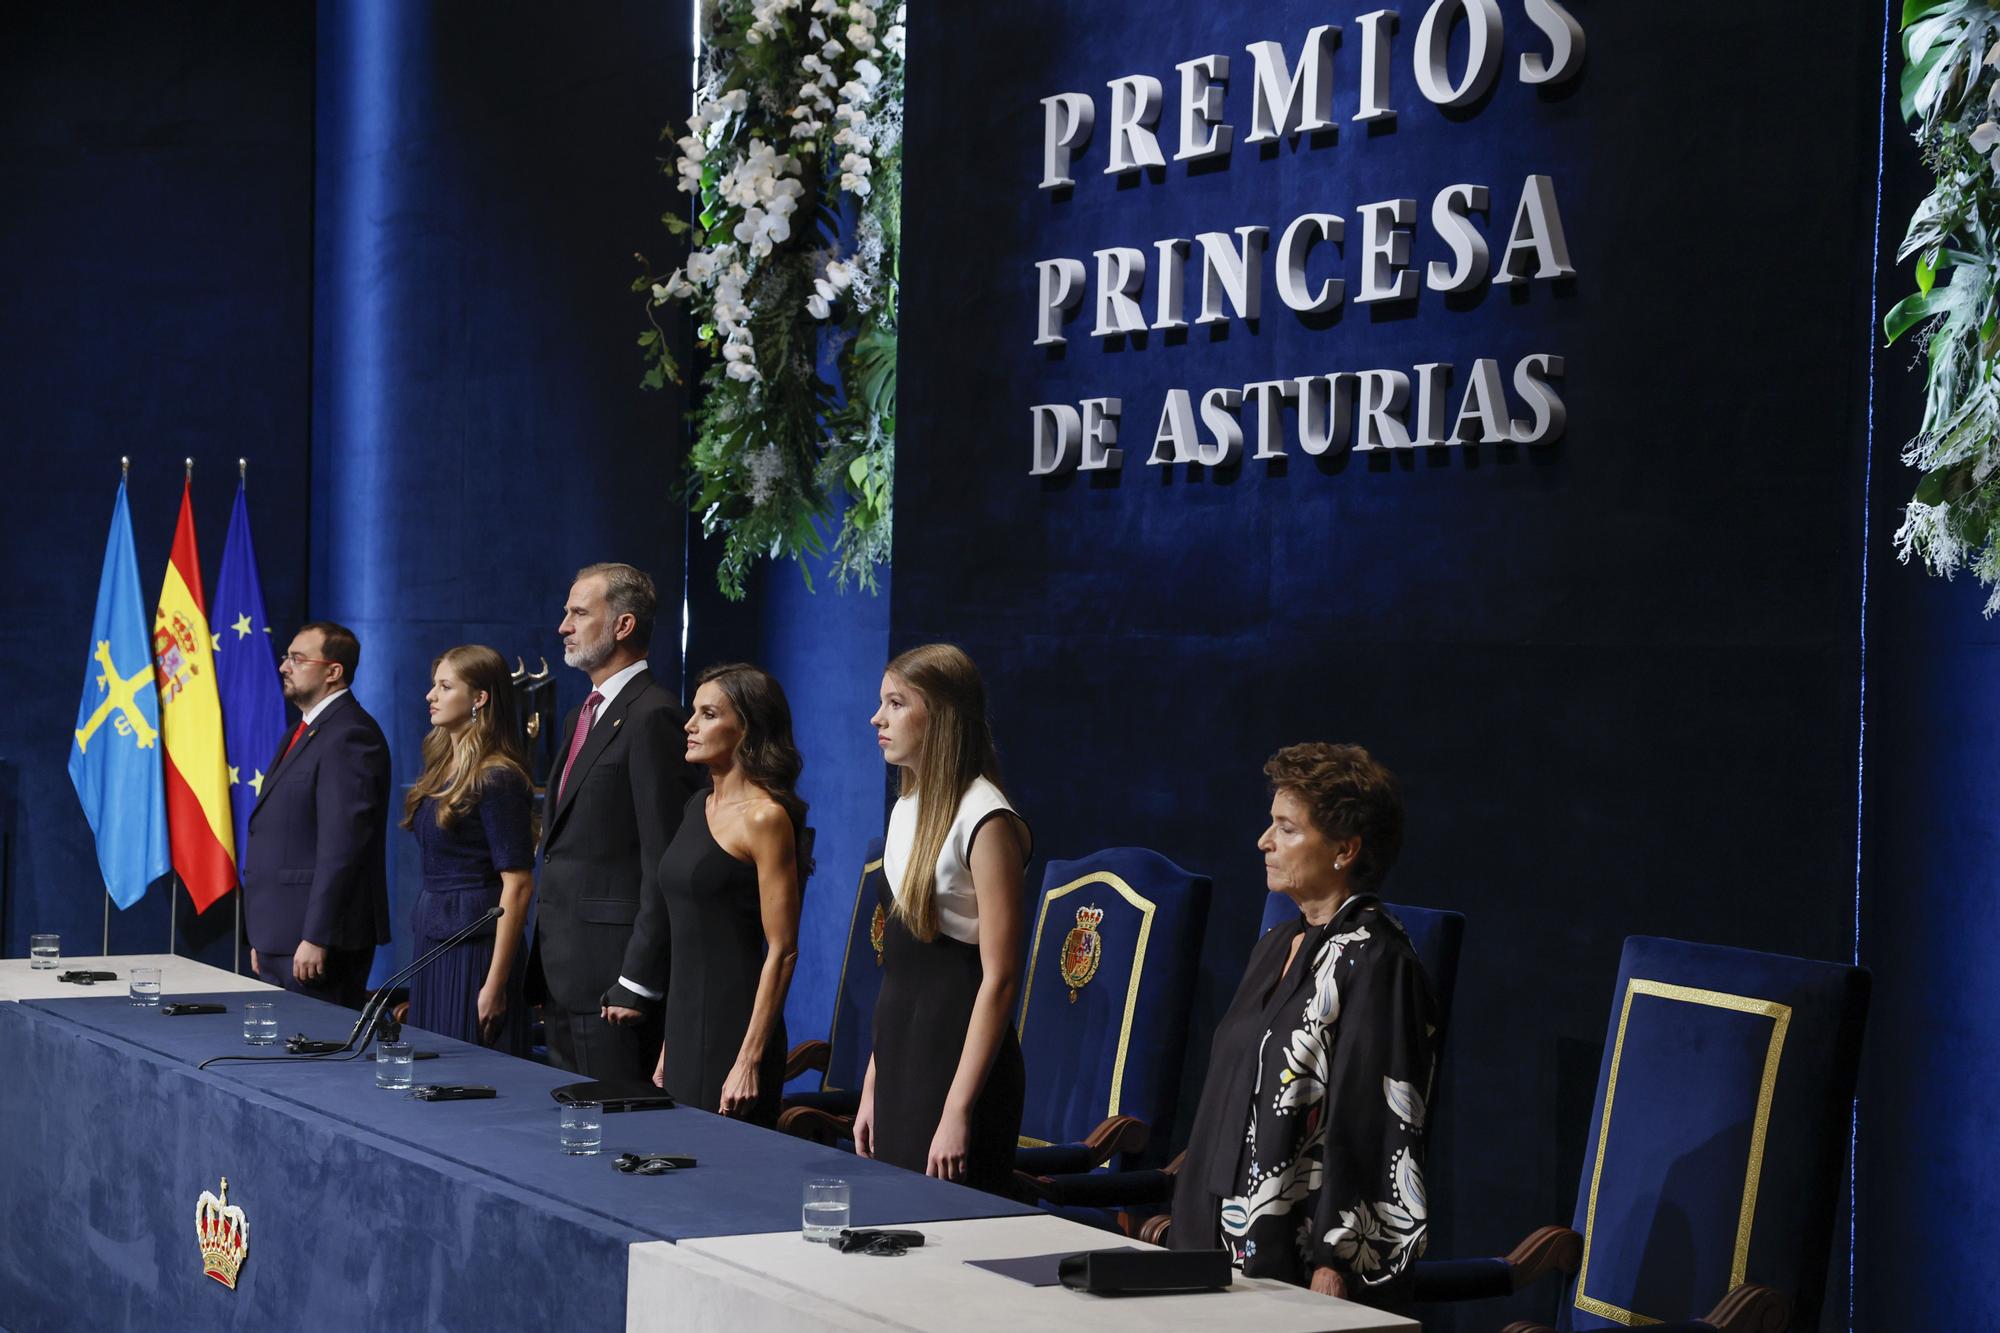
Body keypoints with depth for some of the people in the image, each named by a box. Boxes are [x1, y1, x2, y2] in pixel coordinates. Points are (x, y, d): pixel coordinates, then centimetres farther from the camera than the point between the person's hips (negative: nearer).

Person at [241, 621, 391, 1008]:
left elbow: (343, 844, -21)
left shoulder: (349, 735, -14)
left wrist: (316, 938, -23)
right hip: (280, 941, 10)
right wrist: (263, 940, 20)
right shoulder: (305, 730, 19)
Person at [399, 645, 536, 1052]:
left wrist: (495, 984, -19)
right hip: (430, 939, 9)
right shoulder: (441, 767, 12)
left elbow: (518, 886, -17)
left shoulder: (497, 779, -14)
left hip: (474, 946, -9)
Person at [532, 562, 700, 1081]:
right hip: (562, 969, 10)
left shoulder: (652, 717, -13)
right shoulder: (580, 718, 19)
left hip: (611, 965, -10)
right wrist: (543, 975, 18)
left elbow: (662, 856, -17)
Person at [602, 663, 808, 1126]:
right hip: (687, 1024, 8)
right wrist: (669, 1046, 18)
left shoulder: (764, 817, -13)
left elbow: (782, 950, -15)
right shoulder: (700, 805, 13)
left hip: (733, 1029, -8)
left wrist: (750, 1061, -19)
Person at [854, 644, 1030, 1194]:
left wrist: (958, 1112, -21)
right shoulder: (907, 810, 12)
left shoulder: (986, 822, -14)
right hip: (901, 1062, 9)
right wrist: (873, 1085, 14)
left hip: (959, 1060, -9)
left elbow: (999, 977, -18)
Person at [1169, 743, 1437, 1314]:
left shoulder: (1376, 962, -13)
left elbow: (1376, 1126, -18)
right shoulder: (1276, 947, 13)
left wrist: (1334, 1266, -21)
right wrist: (1194, 1221, 17)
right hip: (1228, 1243, 8)